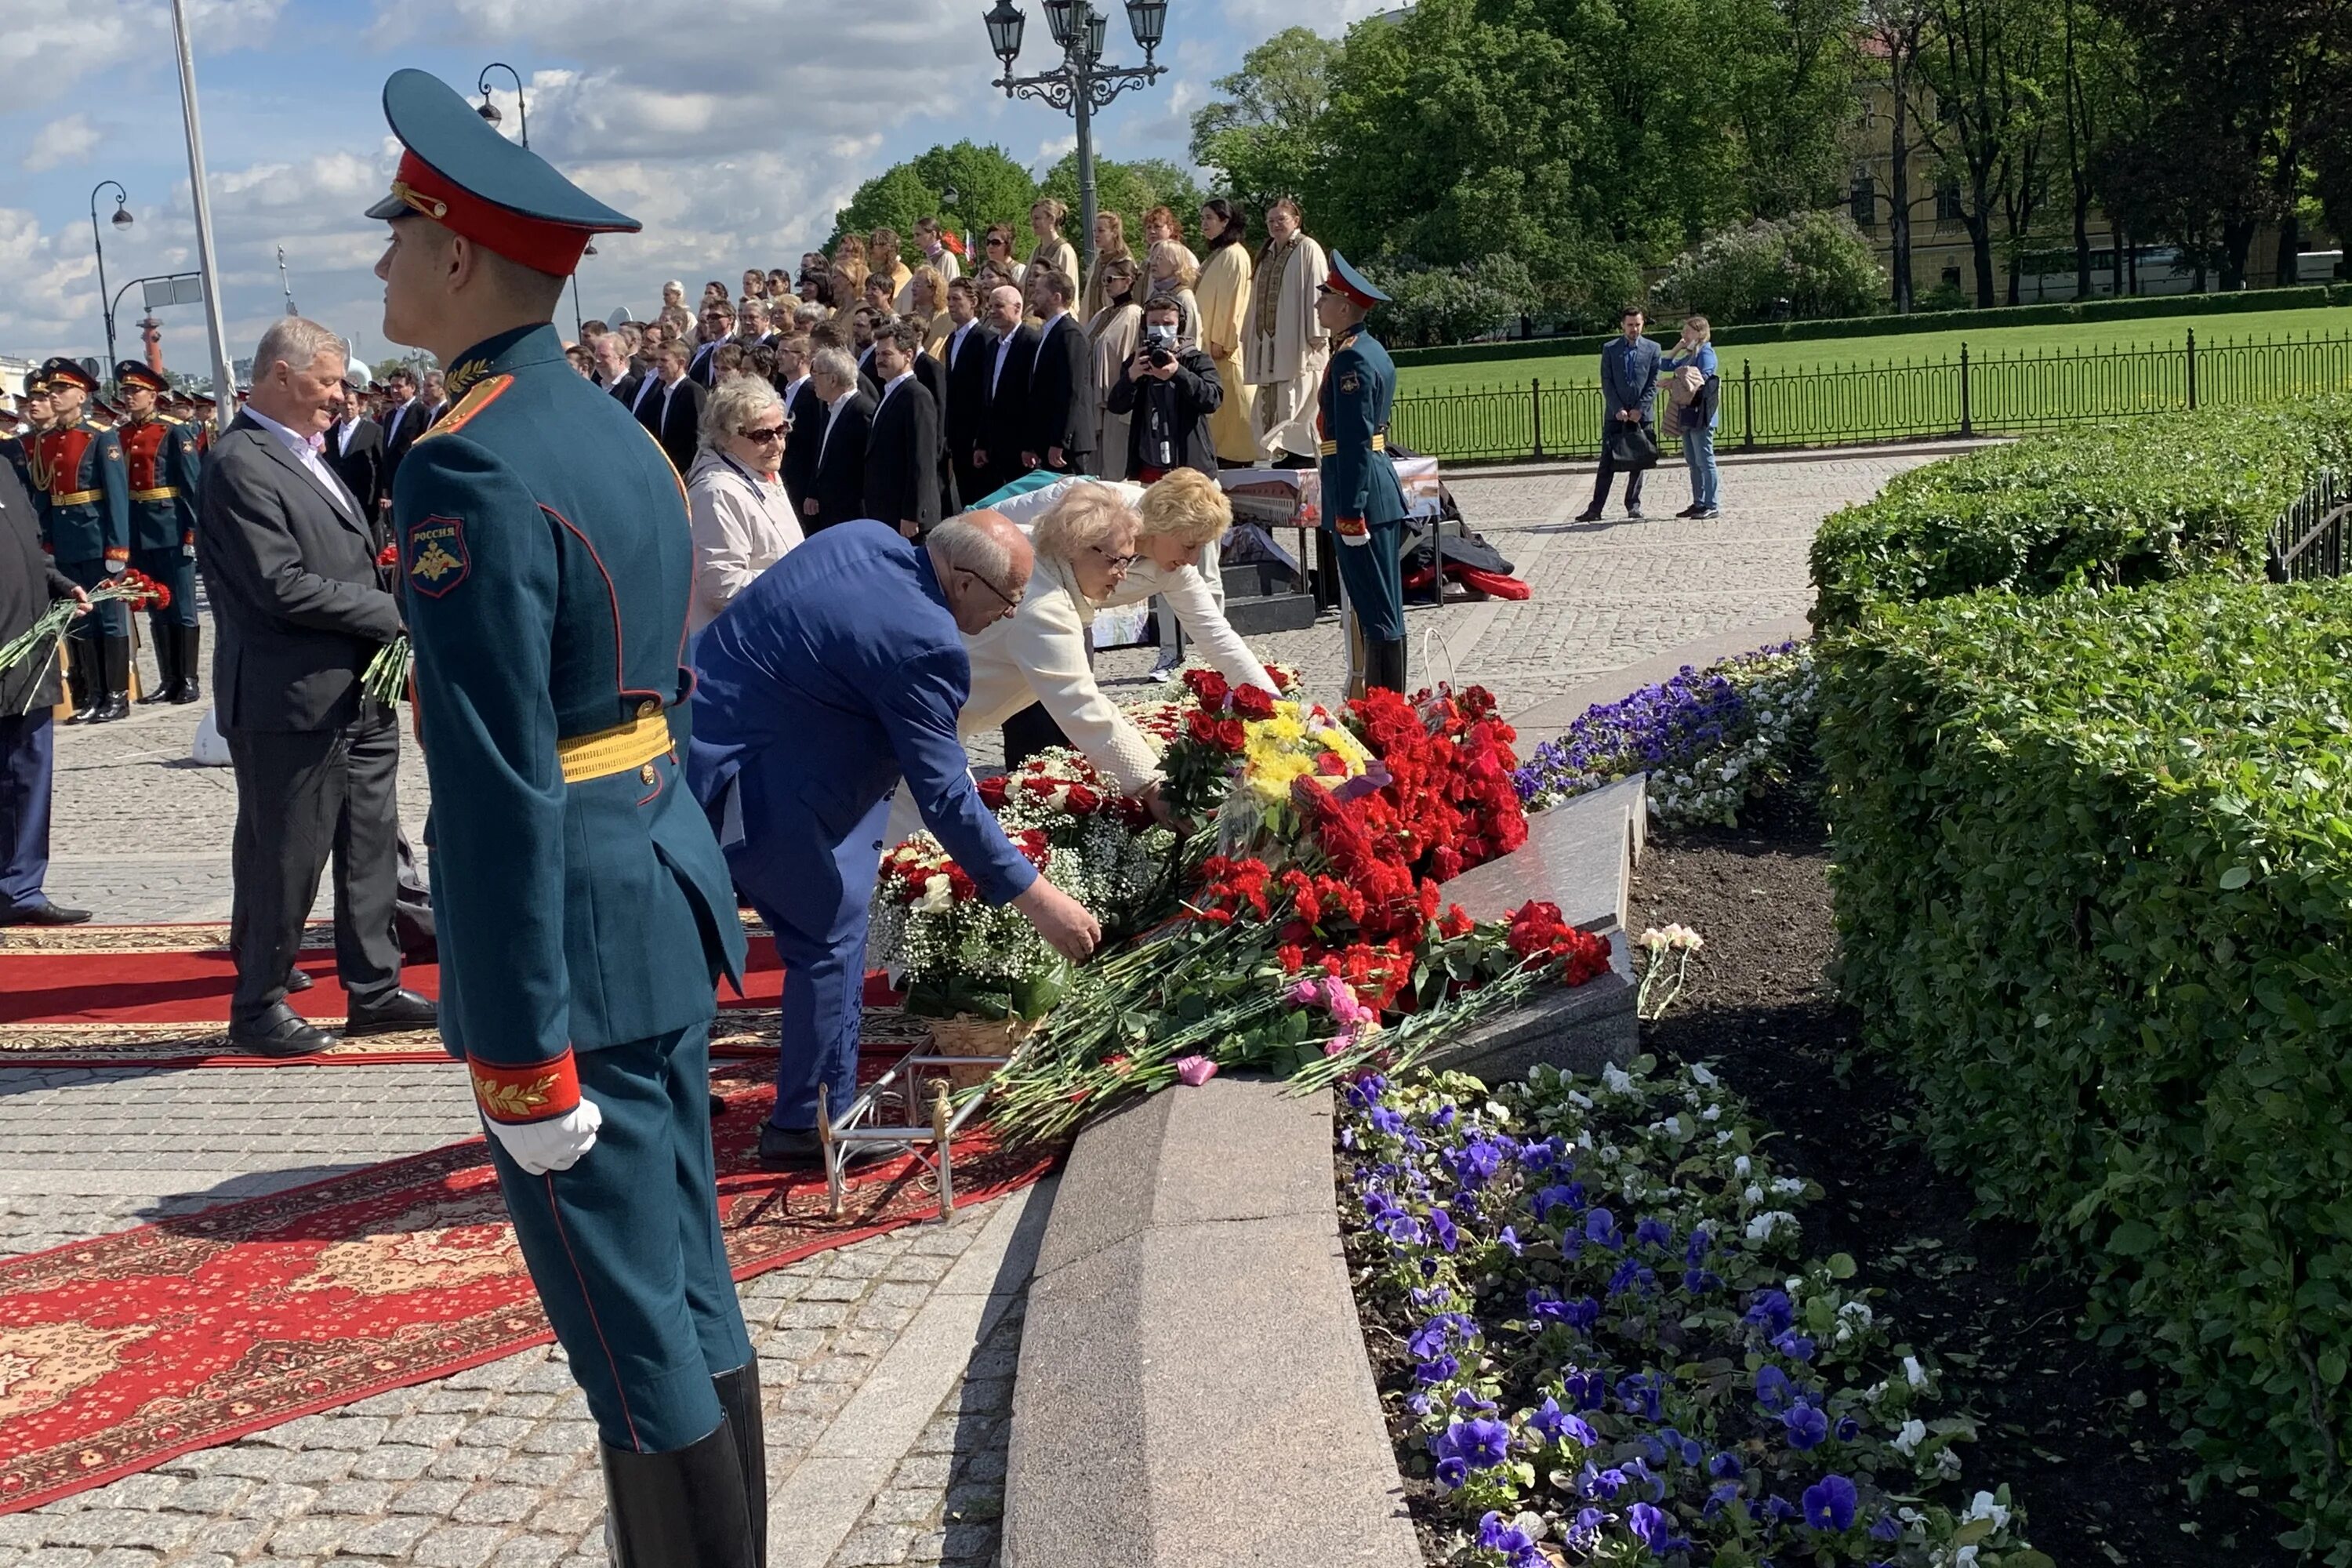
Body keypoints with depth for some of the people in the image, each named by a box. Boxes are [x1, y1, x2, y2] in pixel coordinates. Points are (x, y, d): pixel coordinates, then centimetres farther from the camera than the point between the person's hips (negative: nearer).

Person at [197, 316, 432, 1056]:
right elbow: (282, 587, -21)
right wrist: (395, 610, -13)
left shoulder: (305, 456, 15)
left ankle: (373, 989, 26)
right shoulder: (241, 465, -15)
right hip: (291, 701, -9)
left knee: (370, 847, 15)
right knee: (283, 858, 1)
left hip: (358, 697, 9)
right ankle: (257, 1008, 15)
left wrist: (391, 614, 4)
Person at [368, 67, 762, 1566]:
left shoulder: (471, 474, -19)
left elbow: (499, 791, -22)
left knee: (634, 1331, 2)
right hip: (672, 899, 9)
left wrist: (520, 1059, -18)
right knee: (691, 1287, 19)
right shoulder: (619, 434, 10)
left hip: (572, 938, -9)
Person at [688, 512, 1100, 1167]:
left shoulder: (866, 537, 3)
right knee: (833, 930, 2)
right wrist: (1034, 897, -14)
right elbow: (945, 796, -20)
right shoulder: (923, 645, -23)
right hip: (749, 785, -10)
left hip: (684, 732, 10)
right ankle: (809, 1122, 12)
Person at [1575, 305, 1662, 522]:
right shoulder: (1610, 349, 4)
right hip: (1615, 414, 0)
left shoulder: (1652, 349, 5)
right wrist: (1618, 409, -10)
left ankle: (1633, 506, 11)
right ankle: (1596, 509, -2)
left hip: (1642, 415, 1)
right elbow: (1607, 382, 0)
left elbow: (1653, 383, 1)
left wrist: (1639, 409, -10)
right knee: (1607, 463, -2)